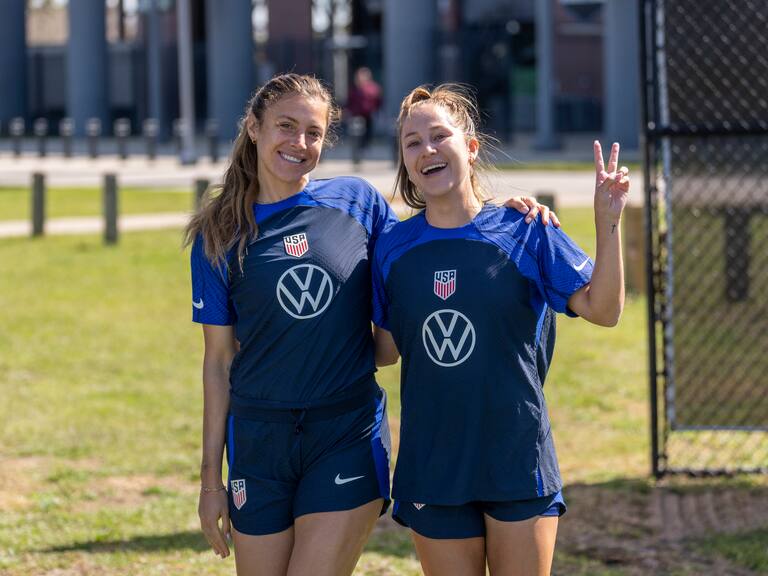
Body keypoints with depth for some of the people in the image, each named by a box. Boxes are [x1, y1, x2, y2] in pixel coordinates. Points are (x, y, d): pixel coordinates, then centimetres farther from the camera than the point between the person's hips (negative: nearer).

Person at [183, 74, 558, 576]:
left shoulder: (358, 202, 3)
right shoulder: (220, 237, 3)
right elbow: (219, 360, 5)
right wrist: (211, 478, 4)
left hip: (349, 438, -1)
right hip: (259, 442, 1)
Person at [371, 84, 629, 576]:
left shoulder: (523, 233, -3)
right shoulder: (393, 248, 3)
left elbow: (602, 309, -7)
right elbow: (386, 349, 11)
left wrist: (608, 223, -16)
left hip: (517, 459, -2)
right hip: (433, 467, 2)